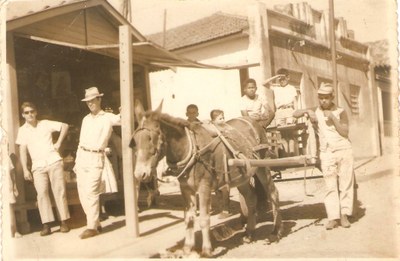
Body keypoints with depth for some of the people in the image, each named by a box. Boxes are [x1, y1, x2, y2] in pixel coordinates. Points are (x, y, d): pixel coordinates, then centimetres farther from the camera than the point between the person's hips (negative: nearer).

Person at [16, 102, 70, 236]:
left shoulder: (45, 124, 8)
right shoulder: (22, 130, 9)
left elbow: (65, 126, 11)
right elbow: (23, 150, 5)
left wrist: (59, 142, 4)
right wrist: (25, 169, -2)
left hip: (54, 161, -1)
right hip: (38, 166, 1)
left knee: (59, 191, -2)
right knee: (42, 193, -9)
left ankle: (64, 222, 3)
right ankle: (46, 225, -7)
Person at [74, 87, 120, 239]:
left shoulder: (108, 118, 0)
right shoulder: (86, 119, 16)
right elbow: (81, 142, 18)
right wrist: (77, 161, 16)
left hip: (96, 159, -6)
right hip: (82, 158, 6)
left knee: (91, 193, -10)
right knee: (82, 193, 8)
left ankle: (92, 227, -2)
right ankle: (95, 222, 21)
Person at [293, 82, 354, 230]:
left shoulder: (340, 112, 2)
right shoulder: (316, 112, 7)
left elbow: (345, 132, -7)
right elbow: (295, 114, 4)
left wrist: (333, 118, -14)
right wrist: (306, 111, -14)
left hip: (344, 151, -1)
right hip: (327, 153, 1)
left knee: (346, 184, 1)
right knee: (330, 186, -2)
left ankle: (344, 215, 8)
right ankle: (333, 217, -2)